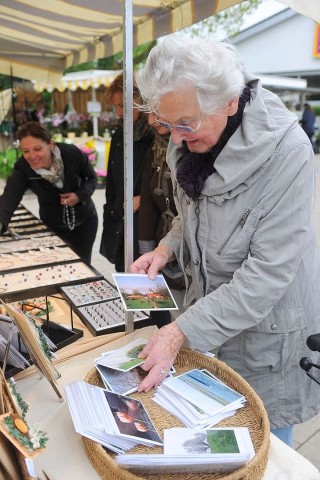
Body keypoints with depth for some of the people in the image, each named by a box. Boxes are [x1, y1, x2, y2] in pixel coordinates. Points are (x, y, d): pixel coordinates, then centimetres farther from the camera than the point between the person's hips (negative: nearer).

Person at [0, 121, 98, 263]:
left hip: (85, 220, 0)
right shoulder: (22, 168, -22)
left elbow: (92, 178, -7)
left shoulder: (72, 154, -24)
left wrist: (80, 195, -27)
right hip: (53, 226, 1)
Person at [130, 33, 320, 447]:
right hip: (210, 305, 6)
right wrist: (166, 249, -9)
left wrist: (180, 331, -28)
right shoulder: (190, 141, -6)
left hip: (266, 325, -5)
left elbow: (269, 273, -27)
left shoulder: (285, 151, -26)